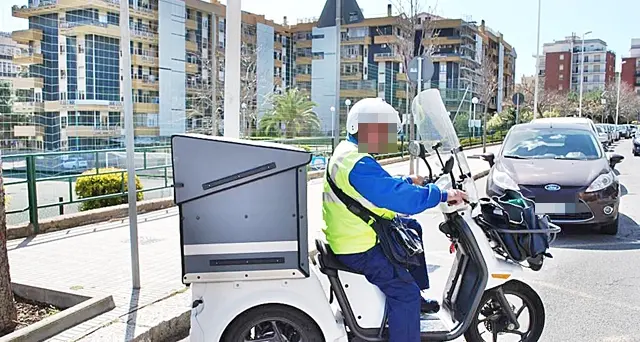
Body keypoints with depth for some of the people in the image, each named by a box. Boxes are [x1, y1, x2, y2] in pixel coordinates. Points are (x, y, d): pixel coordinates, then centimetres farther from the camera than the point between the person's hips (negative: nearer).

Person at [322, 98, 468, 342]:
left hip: (352, 229, 11)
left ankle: (417, 298, 34)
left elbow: (383, 186, 21)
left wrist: (409, 182, 8)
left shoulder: (348, 150, 8)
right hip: (359, 248, -11)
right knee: (405, 293, -13)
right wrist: (443, 196, -23)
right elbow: (400, 198, -32)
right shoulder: (358, 165, -27)